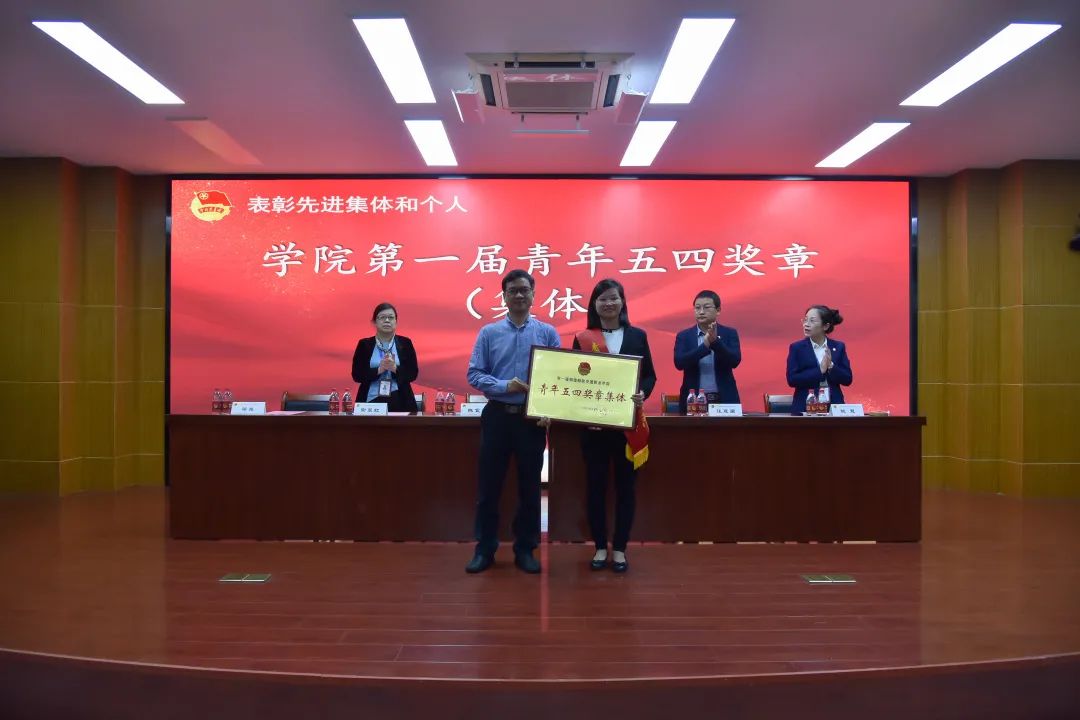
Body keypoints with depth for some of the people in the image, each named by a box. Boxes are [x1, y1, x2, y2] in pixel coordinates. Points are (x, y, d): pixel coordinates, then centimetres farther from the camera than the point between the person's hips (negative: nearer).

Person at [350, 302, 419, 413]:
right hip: (371, 401, 0)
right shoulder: (364, 344, 6)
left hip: (399, 401, 0)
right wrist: (378, 370, -14)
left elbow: (413, 373, 2)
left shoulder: (405, 343, 7)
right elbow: (356, 375, 0)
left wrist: (395, 369, -15)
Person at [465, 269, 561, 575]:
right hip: (497, 416, 0)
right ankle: (485, 549, 18)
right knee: (489, 485, 5)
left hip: (533, 418, 0)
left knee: (530, 487, 8)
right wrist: (504, 386, -17)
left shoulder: (548, 333, 3)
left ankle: (525, 549, 21)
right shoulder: (489, 333, 3)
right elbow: (474, 374, -1)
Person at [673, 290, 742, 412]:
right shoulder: (684, 336, 5)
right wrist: (705, 344, -19)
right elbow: (679, 363, -10)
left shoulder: (729, 333, 6)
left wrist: (715, 341, -21)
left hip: (724, 399, 0)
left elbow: (735, 361, -8)